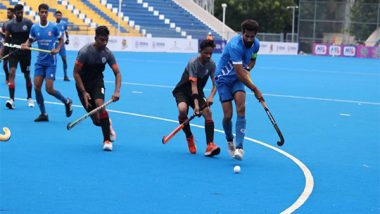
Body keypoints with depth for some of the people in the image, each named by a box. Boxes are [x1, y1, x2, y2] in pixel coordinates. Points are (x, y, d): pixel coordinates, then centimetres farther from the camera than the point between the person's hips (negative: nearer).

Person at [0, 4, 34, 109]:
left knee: (27, 75, 10)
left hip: (25, 52, 0)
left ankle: (29, 98, 27)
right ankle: (11, 99, -21)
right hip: (13, 52, 0)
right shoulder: (10, 24, -1)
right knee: (12, 73, -16)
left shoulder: (28, 22, -5)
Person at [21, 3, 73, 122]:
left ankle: (67, 102, 19)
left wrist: (57, 49, -11)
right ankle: (43, 114, 9)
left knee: (49, 89, -8)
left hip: (51, 62, -4)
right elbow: (30, 40, 12)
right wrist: (26, 45, -10)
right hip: (40, 62, 4)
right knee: (37, 87, -4)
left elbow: (61, 39, 6)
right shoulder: (34, 28, 0)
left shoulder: (53, 27, -7)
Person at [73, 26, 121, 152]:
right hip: (83, 84, -2)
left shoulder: (107, 53, -11)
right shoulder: (85, 52, -22)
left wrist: (117, 91, -24)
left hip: (97, 82, 2)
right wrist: (84, 92, -21)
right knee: (97, 121, -7)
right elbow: (76, 73, -17)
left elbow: (117, 73, -8)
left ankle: (107, 140, -19)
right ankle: (108, 124, 33)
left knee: (100, 104, -29)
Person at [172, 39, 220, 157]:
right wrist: (196, 105, -38)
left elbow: (215, 84, -10)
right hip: (182, 91, -5)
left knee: (207, 112, -19)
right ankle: (189, 137, -8)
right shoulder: (193, 63, -23)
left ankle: (210, 145, -23)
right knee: (183, 109, -33)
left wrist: (211, 96, -32)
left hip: (197, 93, 5)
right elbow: (193, 85, -30)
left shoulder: (211, 64, -8)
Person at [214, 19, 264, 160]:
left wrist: (247, 69, -8)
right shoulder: (235, 45, -30)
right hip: (223, 78, -5)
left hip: (238, 79, 5)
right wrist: (255, 90, -27)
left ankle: (239, 147, -22)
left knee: (241, 109, -19)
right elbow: (239, 73, -31)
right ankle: (230, 141, 21)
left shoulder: (256, 44, -7)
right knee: (228, 115, -9)